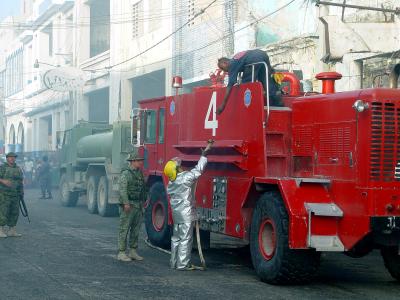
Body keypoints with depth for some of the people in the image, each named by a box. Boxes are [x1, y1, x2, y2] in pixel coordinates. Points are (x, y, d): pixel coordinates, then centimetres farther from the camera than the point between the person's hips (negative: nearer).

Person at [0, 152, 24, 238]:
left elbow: (21, 180, 17)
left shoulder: (18, 169, 14)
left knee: (14, 213, 5)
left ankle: (12, 230, 12)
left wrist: (21, 192, 9)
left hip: (15, 195, 6)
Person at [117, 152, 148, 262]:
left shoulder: (140, 174, 15)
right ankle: (121, 253, -1)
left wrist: (144, 201, 13)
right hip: (128, 206, -8)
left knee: (135, 230, 11)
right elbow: (122, 189, -16)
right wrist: (126, 203, -23)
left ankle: (133, 251, 18)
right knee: (124, 229, -4)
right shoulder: (126, 173, -9)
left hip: (138, 206, 8)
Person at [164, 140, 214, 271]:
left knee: (176, 238, 15)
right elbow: (199, 168, -13)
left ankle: (174, 262, 20)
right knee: (185, 239, -3)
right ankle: (183, 264, -1)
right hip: (186, 213, -8)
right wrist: (205, 152, -8)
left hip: (176, 213, 8)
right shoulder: (186, 177, -16)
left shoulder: (171, 183, 6)